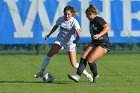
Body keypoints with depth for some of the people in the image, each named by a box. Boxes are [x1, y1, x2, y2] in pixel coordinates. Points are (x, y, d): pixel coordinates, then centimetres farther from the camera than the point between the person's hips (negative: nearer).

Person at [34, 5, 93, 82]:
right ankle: (41, 72, -8)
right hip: (60, 40, 4)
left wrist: (77, 39, -57)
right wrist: (49, 34, 18)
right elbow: (56, 26, 16)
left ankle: (87, 74, 13)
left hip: (70, 42, -4)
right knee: (50, 53, -19)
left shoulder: (74, 22, -22)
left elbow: (78, 32, -39)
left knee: (74, 64, -9)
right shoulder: (61, 19, -7)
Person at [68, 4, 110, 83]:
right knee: (84, 57, -12)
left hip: (104, 45, -9)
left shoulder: (98, 19, -11)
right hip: (95, 43, 9)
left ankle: (96, 76, 4)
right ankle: (78, 76, -19)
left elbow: (107, 27, -25)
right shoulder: (92, 22, 16)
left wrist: (99, 35, -34)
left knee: (90, 60, -20)